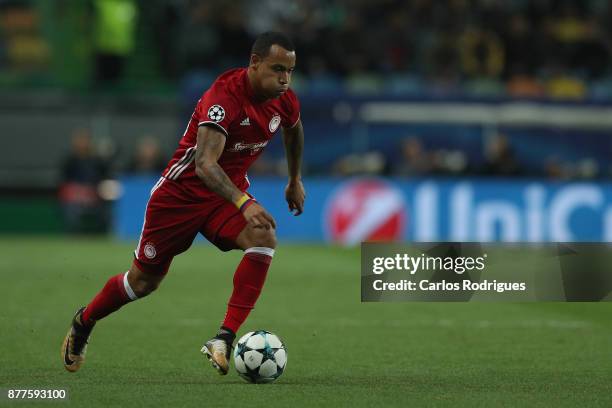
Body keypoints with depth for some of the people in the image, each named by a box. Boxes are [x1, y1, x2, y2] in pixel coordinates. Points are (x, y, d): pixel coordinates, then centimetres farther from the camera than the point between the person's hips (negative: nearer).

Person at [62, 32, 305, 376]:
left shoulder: (285, 100, -8)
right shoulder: (225, 95, -30)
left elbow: (294, 129, 20)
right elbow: (204, 163, -42)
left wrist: (296, 179, 26)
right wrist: (244, 203, -54)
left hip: (232, 190, 5)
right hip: (184, 190, -5)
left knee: (264, 239, -28)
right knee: (144, 281, 9)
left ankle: (225, 340, -28)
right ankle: (84, 322, 39)